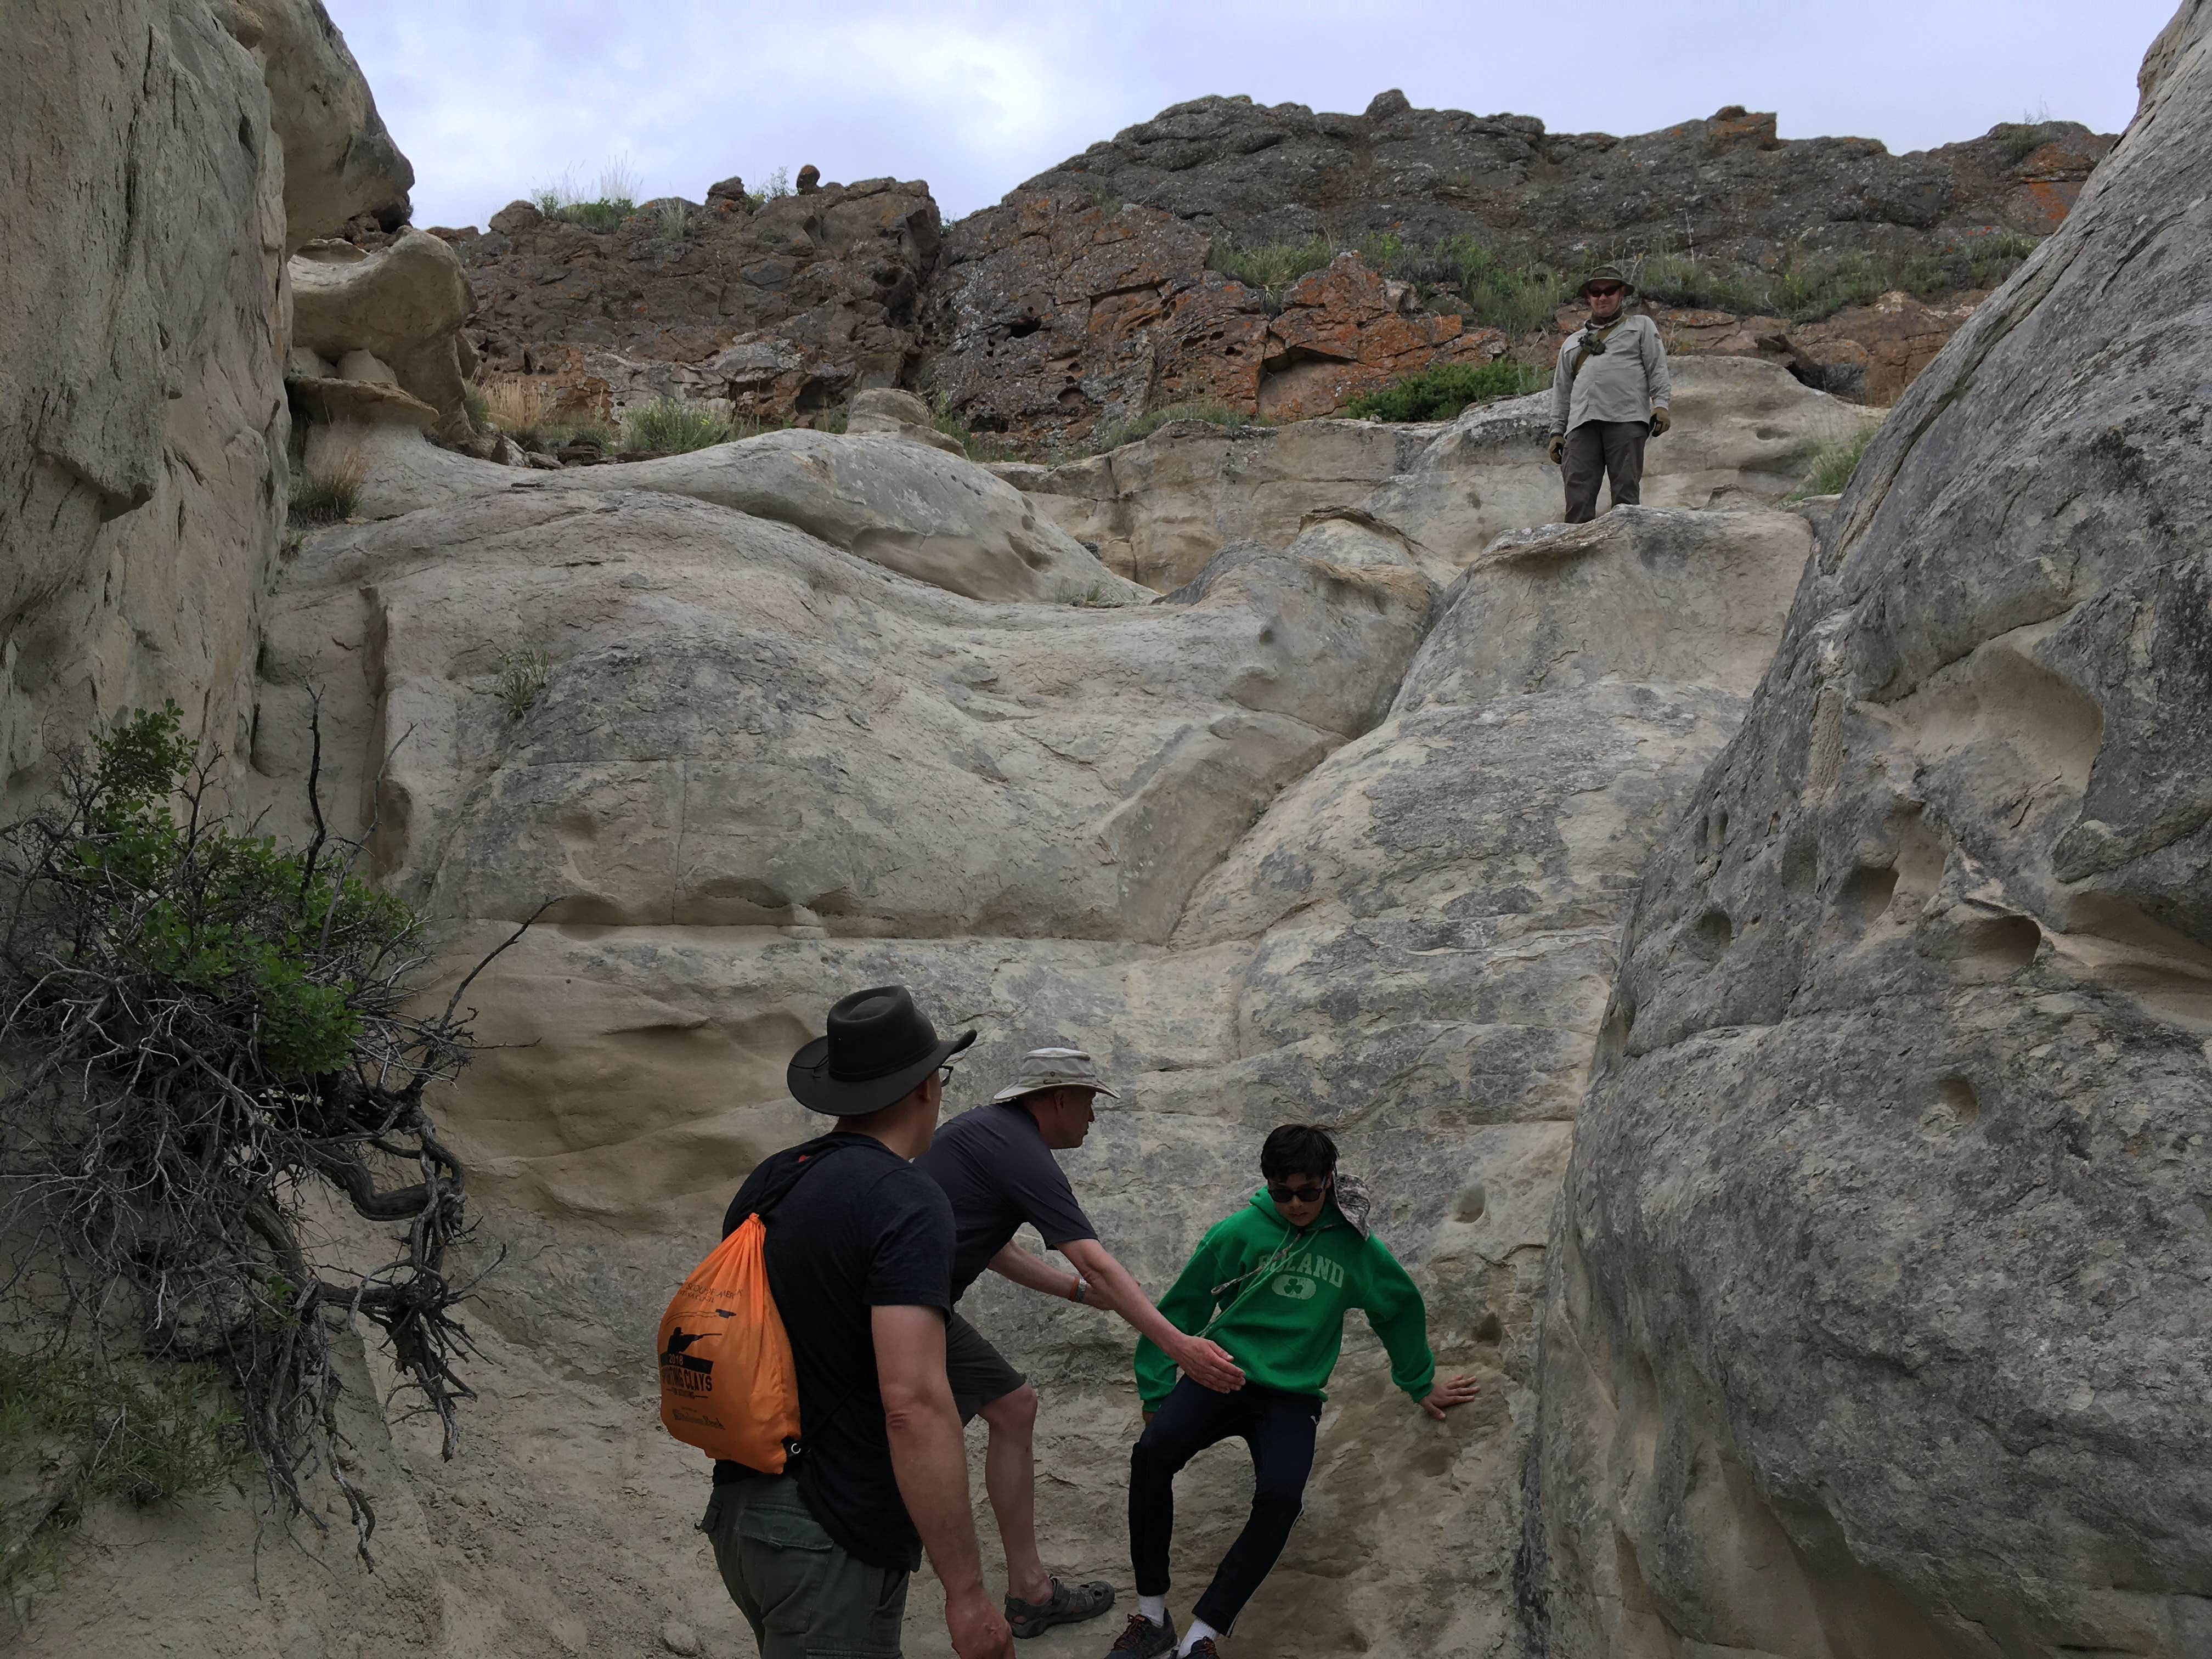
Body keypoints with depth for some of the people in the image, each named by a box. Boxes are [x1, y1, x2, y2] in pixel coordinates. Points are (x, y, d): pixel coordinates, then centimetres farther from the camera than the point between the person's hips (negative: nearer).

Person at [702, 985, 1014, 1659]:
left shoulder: (767, 1183, 7)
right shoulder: (906, 1202, -18)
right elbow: (912, 1403, -26)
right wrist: (966, 1590, -23)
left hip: (741, 1509, 8)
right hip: (831, 1537, -8)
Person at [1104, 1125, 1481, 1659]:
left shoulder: (1354, 1245, 3)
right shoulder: (1239, 1232, -2)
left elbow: (1402, 1308, 21)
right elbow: (1181, 1309, 6)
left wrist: (1421, 1384, 30)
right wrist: (1156, 1393, 3)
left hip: (1292, 1397, 0)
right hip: (1222, 1375, 0)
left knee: (1280, 1496, -32)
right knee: (1152, 1453, -31)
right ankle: (1152, 1616, -19)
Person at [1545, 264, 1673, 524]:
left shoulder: (1641, 327, 23)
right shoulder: (1573, 342, 31)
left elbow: (1657, 367, 11)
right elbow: (1562, 392, 27)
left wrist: (1661, 404, -5)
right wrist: (1557, 432, 15)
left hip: (1627, 418, -2)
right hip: (1582, 423, 3)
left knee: (1626, 492, -11)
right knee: (1578, 496, -11)